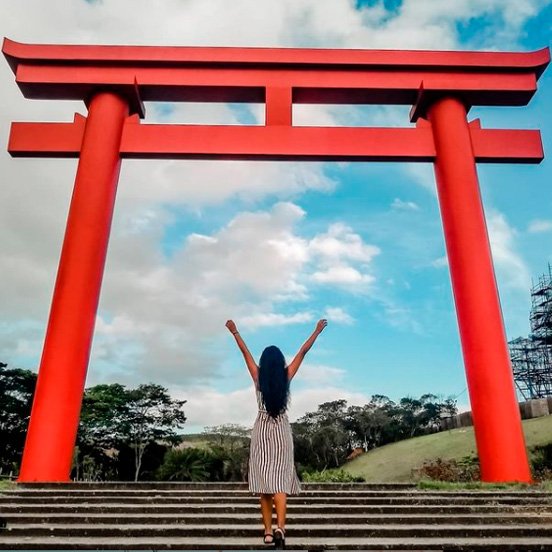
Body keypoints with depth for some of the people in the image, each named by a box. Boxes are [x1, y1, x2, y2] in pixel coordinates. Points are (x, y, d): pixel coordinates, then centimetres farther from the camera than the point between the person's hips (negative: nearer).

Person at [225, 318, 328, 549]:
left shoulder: (258, 378, -5)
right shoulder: (286, 377, -5)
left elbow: (245, 352, 3)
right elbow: (302, 352, 2)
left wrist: (234, 331, 13)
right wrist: (317, 331, 10)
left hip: (262, 431, 1)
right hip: (281, 431, 0)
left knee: (263, 480, 6)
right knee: (280, 480, -4)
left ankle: (268, 531, 11)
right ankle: (280, 527, -21)